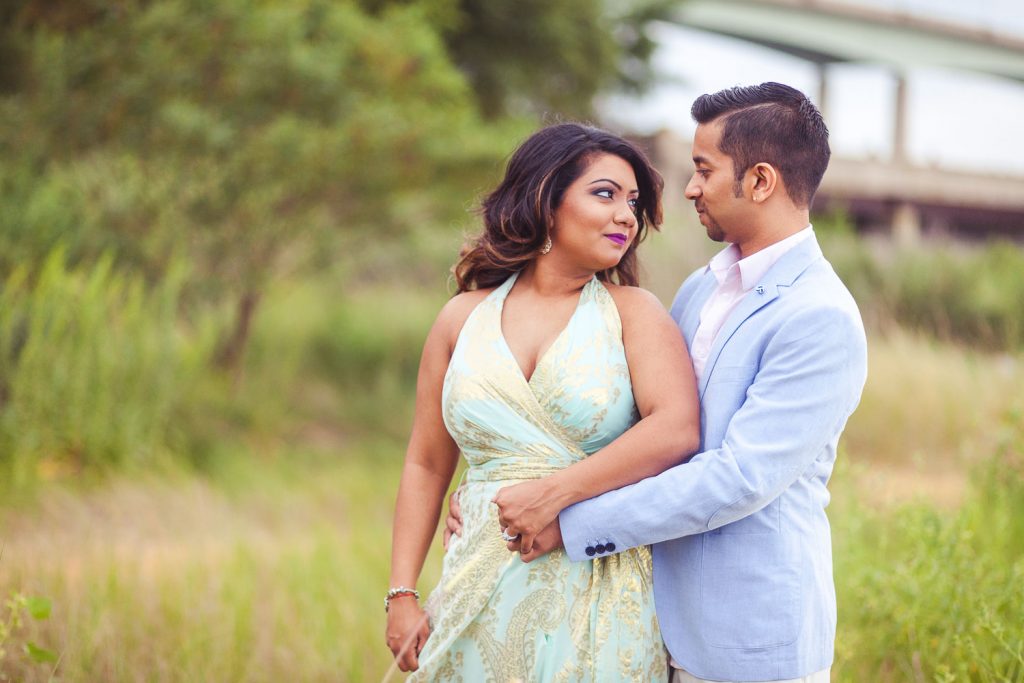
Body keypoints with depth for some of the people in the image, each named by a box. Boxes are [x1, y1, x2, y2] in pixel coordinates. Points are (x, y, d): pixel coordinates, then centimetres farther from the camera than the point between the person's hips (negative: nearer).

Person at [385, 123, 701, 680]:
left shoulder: (633, 311, 1)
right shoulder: (465, 317, 8)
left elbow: (677, 430, -17)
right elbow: (426, 465, 10)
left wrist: (556, 493, -19)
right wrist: (401, 596, 3)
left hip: (602, 597, -2)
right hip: (485, 595, 2)